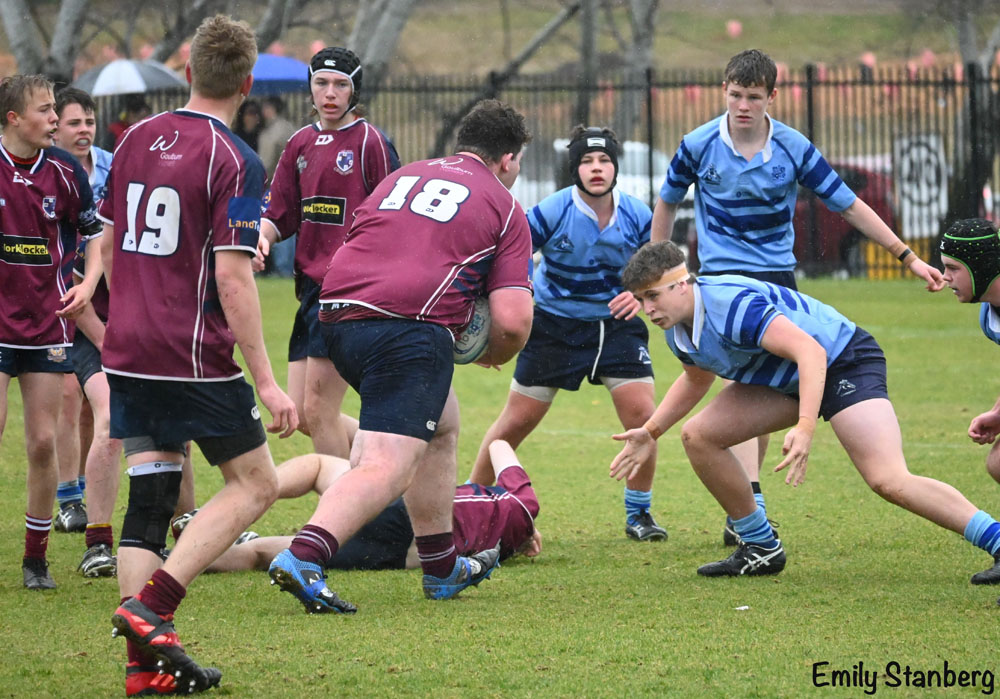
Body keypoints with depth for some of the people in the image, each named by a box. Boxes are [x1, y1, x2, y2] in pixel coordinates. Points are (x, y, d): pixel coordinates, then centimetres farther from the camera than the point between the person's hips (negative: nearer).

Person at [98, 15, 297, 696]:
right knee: (255, 483, 6)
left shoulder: (137, 139, 8)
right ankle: (150, 604, -9)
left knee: (151, 494, 8)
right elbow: (232, 278, -17)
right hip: (196, 355, -7)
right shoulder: (234, 162, -12)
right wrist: (267, 383, -15)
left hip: (128, 351, 7)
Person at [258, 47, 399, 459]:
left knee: (318, 410, -10)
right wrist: (263, 237, -4)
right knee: (301, 413, 7)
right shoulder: (301, 144, 15)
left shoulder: (370, 142, -4)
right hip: (311, 286, 7)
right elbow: (281, 214, 18)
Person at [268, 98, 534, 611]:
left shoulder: (403, 176, 26)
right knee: (387, 469, -14)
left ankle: (442, 568, 34)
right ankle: (302, 557, -37)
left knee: (441, 424, 28)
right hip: (412, 326, -7)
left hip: (337, 316, 7)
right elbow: (512, 320, 0)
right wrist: (493, 356, 22)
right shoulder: (504, 208, 10)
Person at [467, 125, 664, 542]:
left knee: (643, 418, -10)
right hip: (555, 326, -2)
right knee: (516, 422, 1)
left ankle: (638, 513, 9)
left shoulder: (636, 216, -7)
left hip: (616, 327, 2)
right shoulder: (552, 212, -17)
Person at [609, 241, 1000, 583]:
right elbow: (697, 380, 24)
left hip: (844, 361, -10)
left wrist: (805, 428, -47)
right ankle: (760, 548, 12)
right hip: (785, 379, 10)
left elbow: (810, 351, -37)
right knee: (698, 436, 1)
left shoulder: (731, 305, -30)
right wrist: (650, 432, 17)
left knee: (888, 480, -26)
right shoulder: (677, 329, 0)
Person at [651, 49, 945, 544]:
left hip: (777, 276, 3)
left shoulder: (794, 149, -5)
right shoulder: (699, 145, -6)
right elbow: (667, 204, 11)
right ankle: (749, 509, -28)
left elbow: (848, 205, 1)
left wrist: (909, 258, -2)